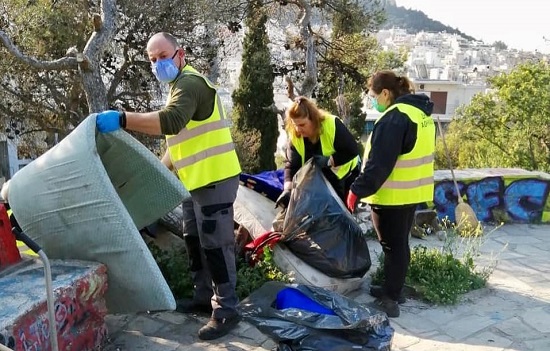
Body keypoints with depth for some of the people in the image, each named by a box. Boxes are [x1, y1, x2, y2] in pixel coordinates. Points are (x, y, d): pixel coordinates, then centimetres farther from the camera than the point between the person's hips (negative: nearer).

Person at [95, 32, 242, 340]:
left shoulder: (191, 82, -13)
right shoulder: (181, 85, 22)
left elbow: (171, 121, -34)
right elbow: (179, 139, 26)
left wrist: (122, 119, -38)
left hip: (215, 178, -11)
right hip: (197, 179, 11)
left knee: (215, 245, -6)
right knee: (195, 242, 17)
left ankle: (227, 310, 4)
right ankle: (204, 297, 30)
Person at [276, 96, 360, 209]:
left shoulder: (332, 125, -30)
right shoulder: (294, 136, -19)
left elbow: (352, 151, -27)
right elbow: (291, 165, -18)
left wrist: (329, 161, -37)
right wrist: (288, 189, -32)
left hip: (345, 175, -3)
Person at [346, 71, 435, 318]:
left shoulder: (394, 117, -20)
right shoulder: (421, 113, 10)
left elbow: (378, 163, -24)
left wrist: (357, 190, -17)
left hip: (393, 195, -9)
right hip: (412, 191, 9)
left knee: (392, 245, 0)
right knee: (400, 243, 17)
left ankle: (390, 300, 10)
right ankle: (393, 290, 30)